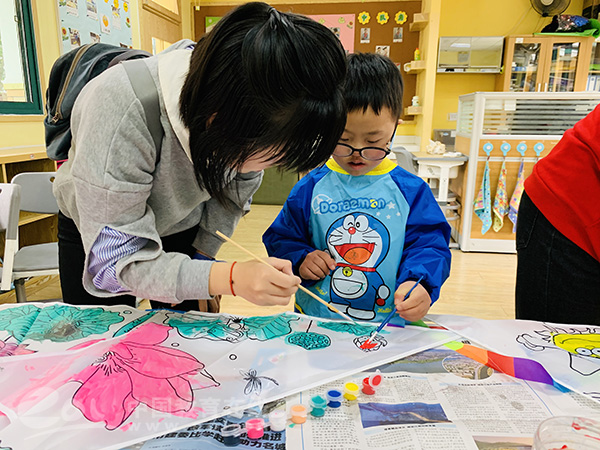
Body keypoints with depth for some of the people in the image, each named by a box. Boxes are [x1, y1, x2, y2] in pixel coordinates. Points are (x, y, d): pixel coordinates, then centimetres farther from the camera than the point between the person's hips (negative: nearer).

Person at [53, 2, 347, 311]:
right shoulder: (122, 110, -41)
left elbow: (234, 194, -6)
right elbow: (113, 259, -38)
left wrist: (201, 256, -4)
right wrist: (227, 278, -48)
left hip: (180, 225, 3)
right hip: (95, 233, -2)